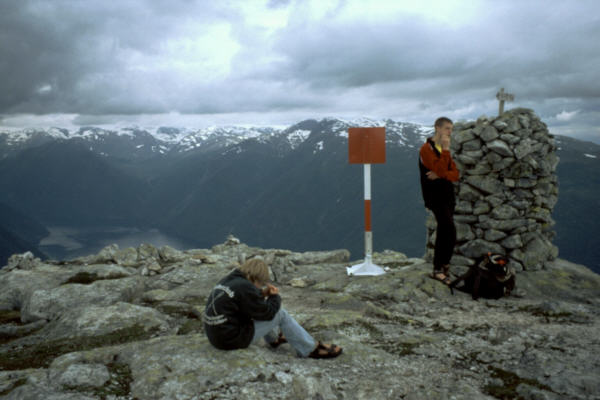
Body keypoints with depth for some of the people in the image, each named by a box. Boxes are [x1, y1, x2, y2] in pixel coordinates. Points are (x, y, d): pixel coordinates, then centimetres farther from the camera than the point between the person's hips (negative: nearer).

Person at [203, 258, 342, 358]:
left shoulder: (228, 280, 7)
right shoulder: (245, 288, -21)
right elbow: (267, 312, -12)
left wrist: (262, 293, 10)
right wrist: (275, 297, 5)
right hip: (233, 339, -9)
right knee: (280, 314, -2)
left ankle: (274, 338, 40)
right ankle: (311, 349, 5)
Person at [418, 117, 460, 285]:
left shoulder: (443, 150, 16)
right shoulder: (426, 149, -10)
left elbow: (455, 174, 7)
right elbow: (441, 170, -23)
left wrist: (441, 175, -13)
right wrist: (445, 150, -18)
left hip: (447, 196, 8)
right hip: (435, 197, -8)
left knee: (443, 232, 12)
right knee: (450, 231, -17)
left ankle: (439, 268, 21)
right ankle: (441, 268, -10)